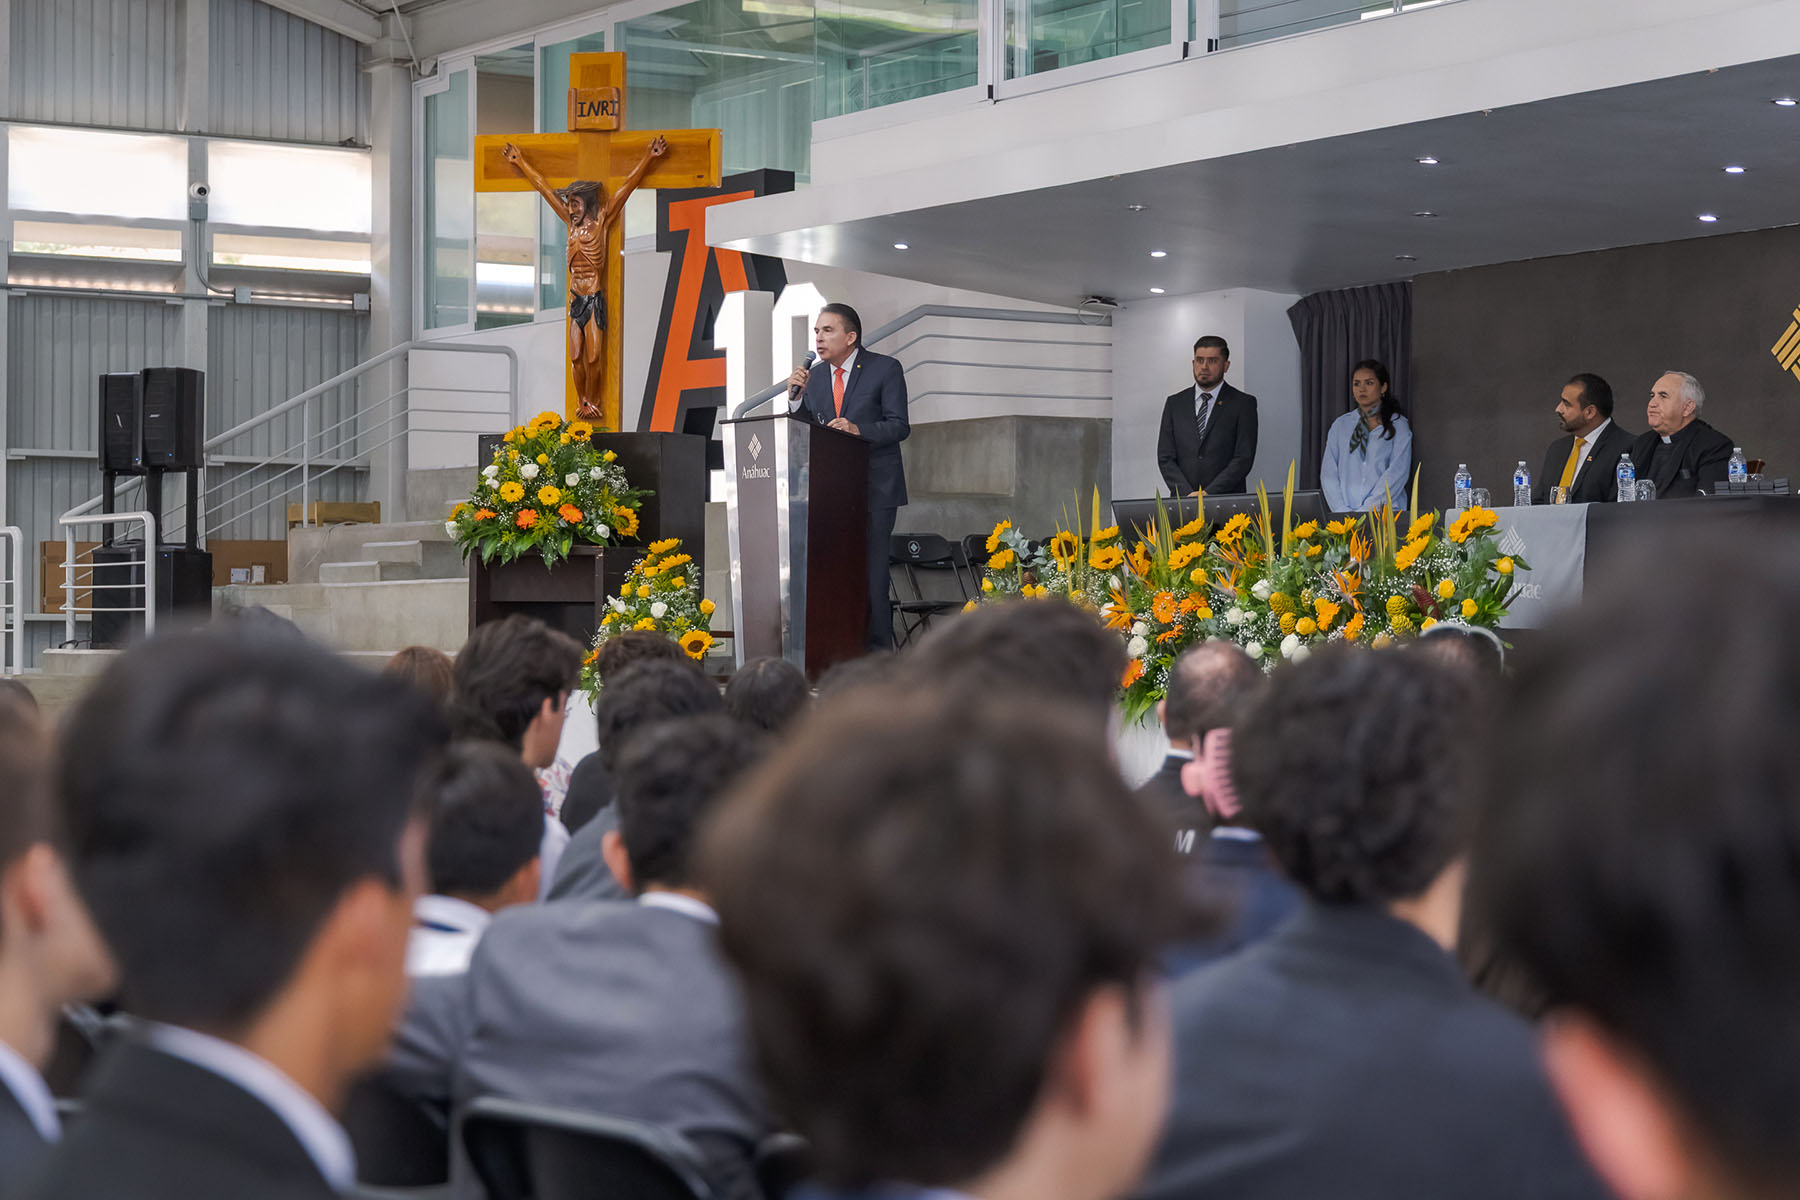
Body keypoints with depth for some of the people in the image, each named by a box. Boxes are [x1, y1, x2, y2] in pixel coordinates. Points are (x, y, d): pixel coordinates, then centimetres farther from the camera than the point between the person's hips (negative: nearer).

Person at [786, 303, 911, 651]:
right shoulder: (814, 376, 13)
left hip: (875, 489, -5)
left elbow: (899, 426, -7)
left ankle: (877, 652, -3)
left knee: (871, 571, -9)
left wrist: (859, 430, -23)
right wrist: (798, 396, -3)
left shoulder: (885, 369, -1)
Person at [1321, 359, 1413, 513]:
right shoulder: (1340, 425, 16)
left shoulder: (1399, 425, 8)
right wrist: (1344, 510, -5)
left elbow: (1397, 473, -3)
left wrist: (1367, 510, -12)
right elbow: (1328, 473, 10)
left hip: (1384, 512, -2)